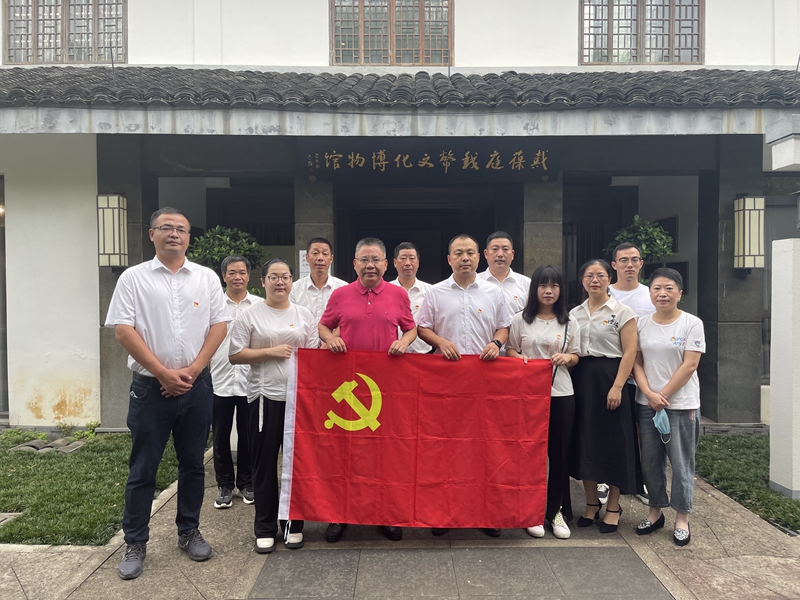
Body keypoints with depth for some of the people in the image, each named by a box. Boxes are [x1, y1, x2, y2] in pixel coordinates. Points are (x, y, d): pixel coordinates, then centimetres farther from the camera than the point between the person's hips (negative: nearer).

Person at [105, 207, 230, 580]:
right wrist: (164, 373, -12)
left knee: (193, 464, 12)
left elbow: (219, 324, 2)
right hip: (150, 387, -2)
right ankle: (135, 543, 22)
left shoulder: (207, 278, 6)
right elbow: (122, 329, -6)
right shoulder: (134, 278, 1)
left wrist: (192, 370, -8)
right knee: (142, 469, 7)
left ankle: (189, 532, 28)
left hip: (196, 385, 2)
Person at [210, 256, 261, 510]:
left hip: (250, 381, 0)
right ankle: (224, 485, 23)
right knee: (221, 436, 9)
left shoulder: (260, 306, 4)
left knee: (248, 436, 10)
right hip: (220, 381, 1)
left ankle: (246, 483, 25)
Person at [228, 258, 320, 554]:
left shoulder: (304, 315, 10)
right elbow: (235, 355, -2)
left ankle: (294, 524, 22)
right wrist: (271, 351, -11)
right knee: (264, 463, 5)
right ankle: (265, 528, 19)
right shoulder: (250, 315, 2)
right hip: (265, 397, -2)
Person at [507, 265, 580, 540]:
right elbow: (509, 350, 6)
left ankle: (557, 510, 21)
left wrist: (566, 358, -11)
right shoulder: (520, 319, 2)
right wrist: (520, 359, -14)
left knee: (560, 453, 6)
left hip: (561, 394, 2)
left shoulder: (570, 323, 7)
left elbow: (575, 357, 10)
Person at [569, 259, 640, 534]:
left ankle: (613, 506, 17)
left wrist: (617, 387, -18)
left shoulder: (622, 311, -3)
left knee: (613, 442, 2)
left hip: (609, 379, -4)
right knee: (585, 441, 8)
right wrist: (571, 383, 3)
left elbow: (630, 352, -9)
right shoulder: (574, 313, 11)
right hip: (581, 381, 5)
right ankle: (591, 503, 22)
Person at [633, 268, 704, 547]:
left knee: (681, 463, 4)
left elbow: (689, 365, -10)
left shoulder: (692, 324, -6)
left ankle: (682, 518, 20)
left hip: (681, 405, -3)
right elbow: (637, 363, 4)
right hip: (646, 404, 4)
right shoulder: (642, 324, 5)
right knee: (650, 461, 11)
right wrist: (649, 394, -10)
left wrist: (663, 395, -12)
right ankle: (655, 511, 27)